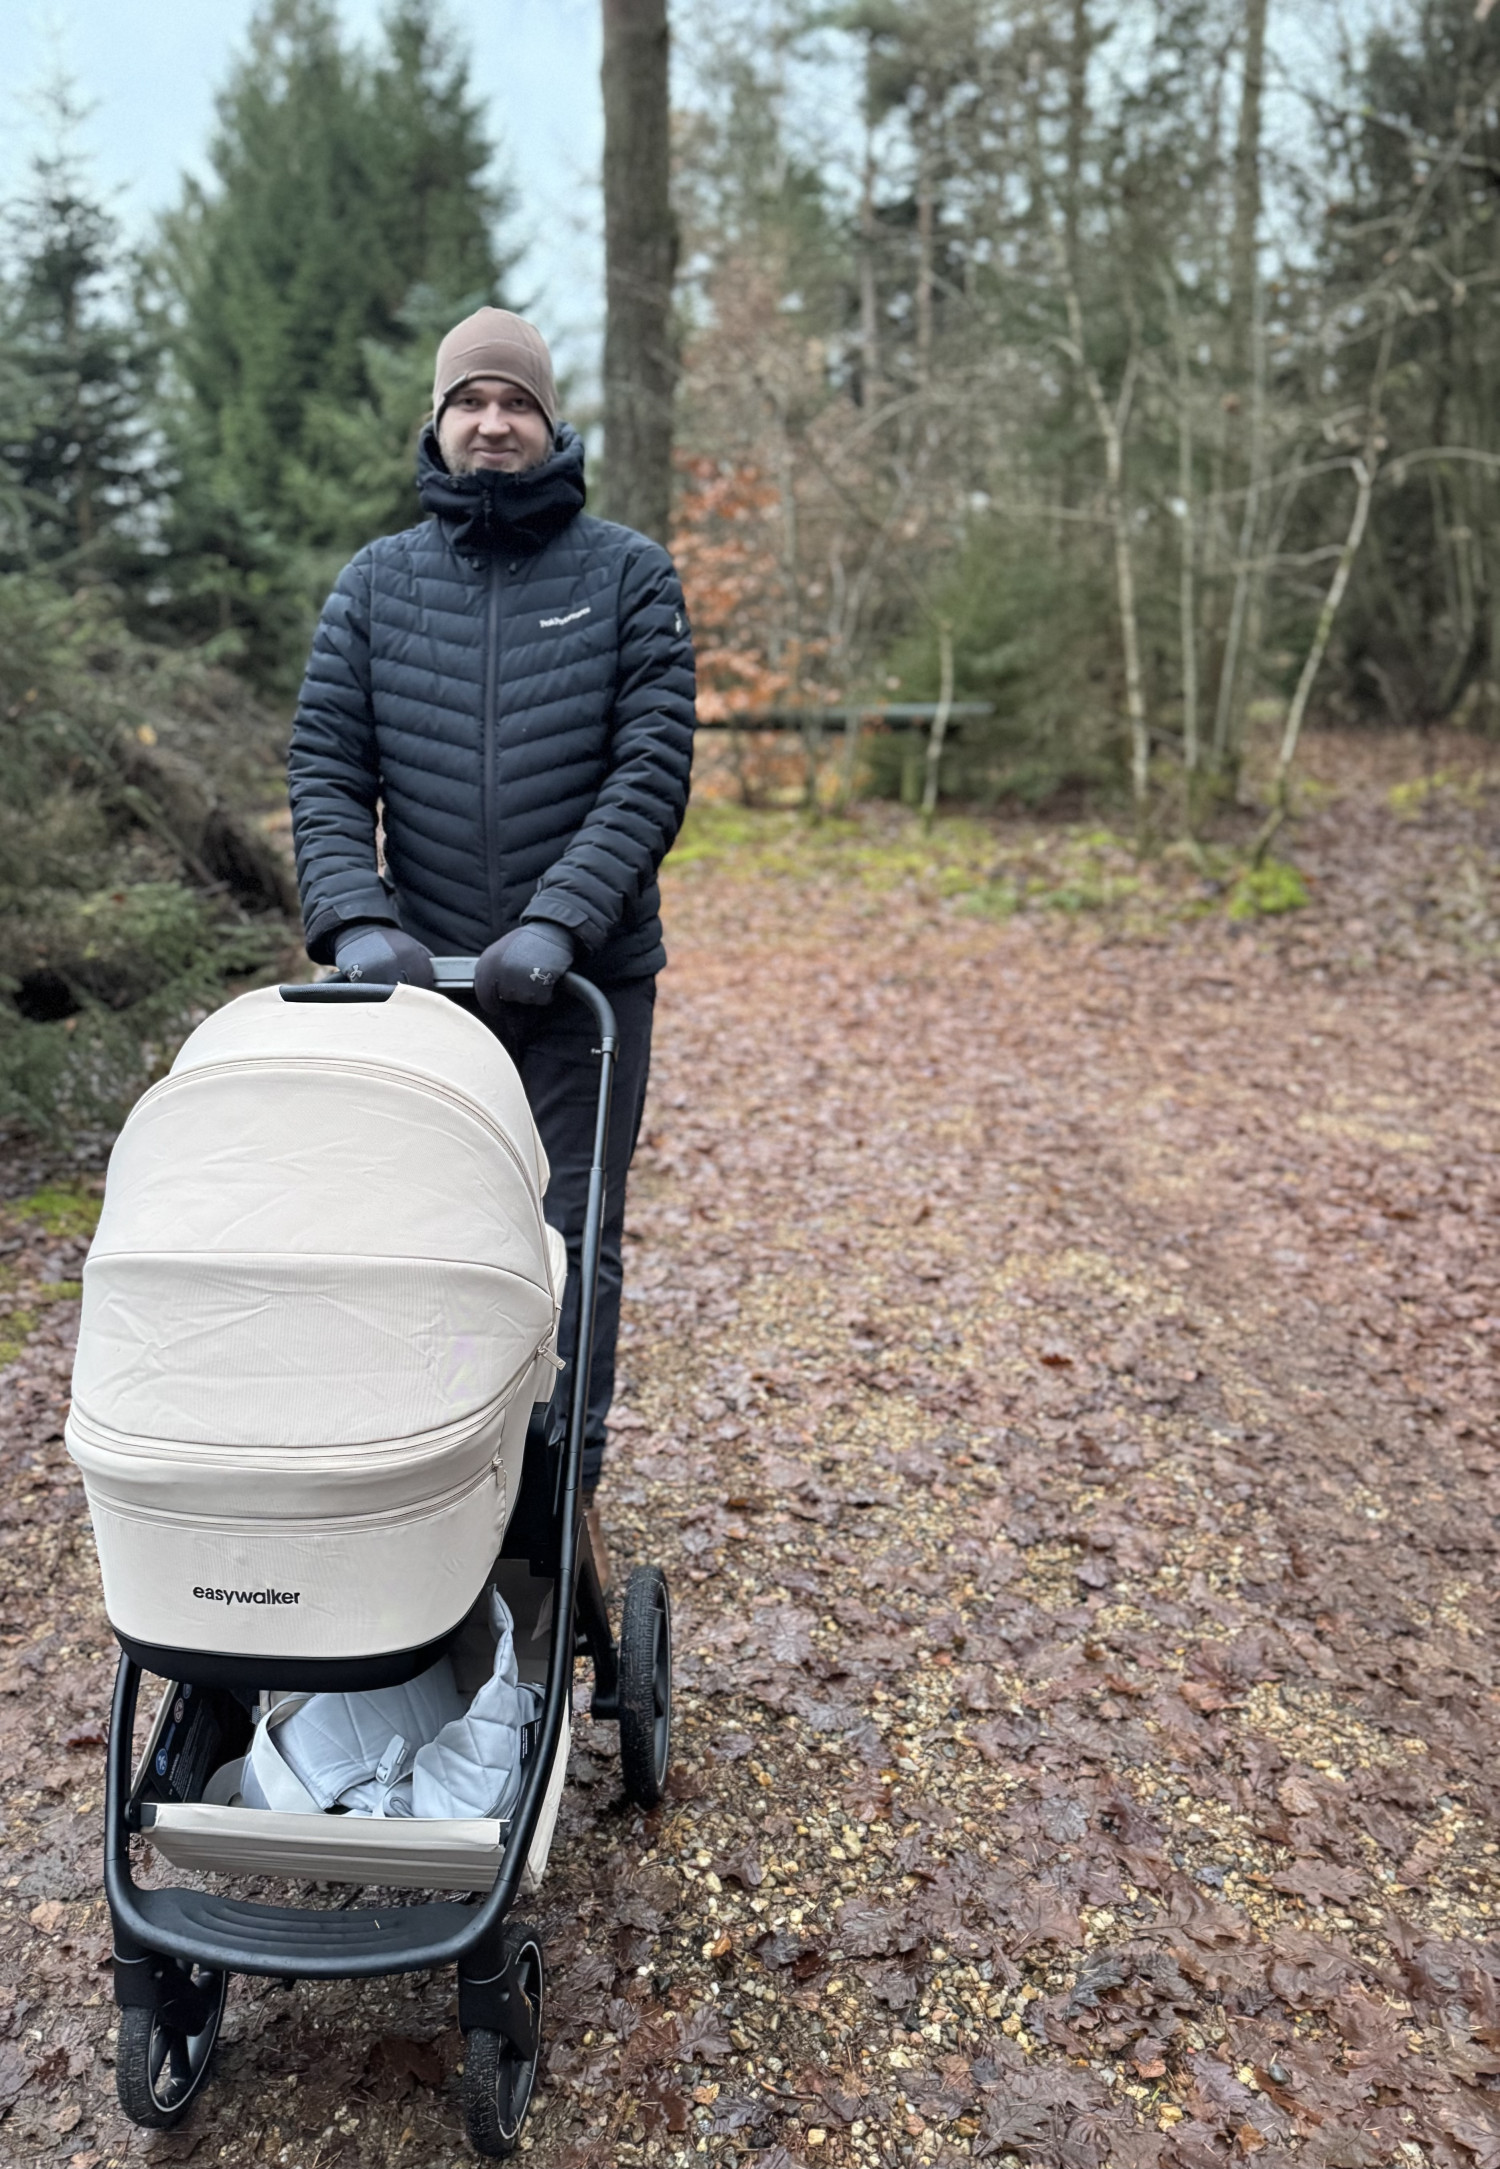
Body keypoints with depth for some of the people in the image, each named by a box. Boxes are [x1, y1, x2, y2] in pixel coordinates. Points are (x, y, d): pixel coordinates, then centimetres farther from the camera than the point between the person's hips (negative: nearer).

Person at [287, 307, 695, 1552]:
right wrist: (357, 920, -15)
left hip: (585, 980, -2)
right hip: (421, 977, 2)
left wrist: (556, 922, -20)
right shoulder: (378, 583, 7)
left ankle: (567, 1482, 21)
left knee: (570, 1238, 5)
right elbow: (325, 769, 2)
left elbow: (652, 772, -8)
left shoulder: (629, 576, 1)